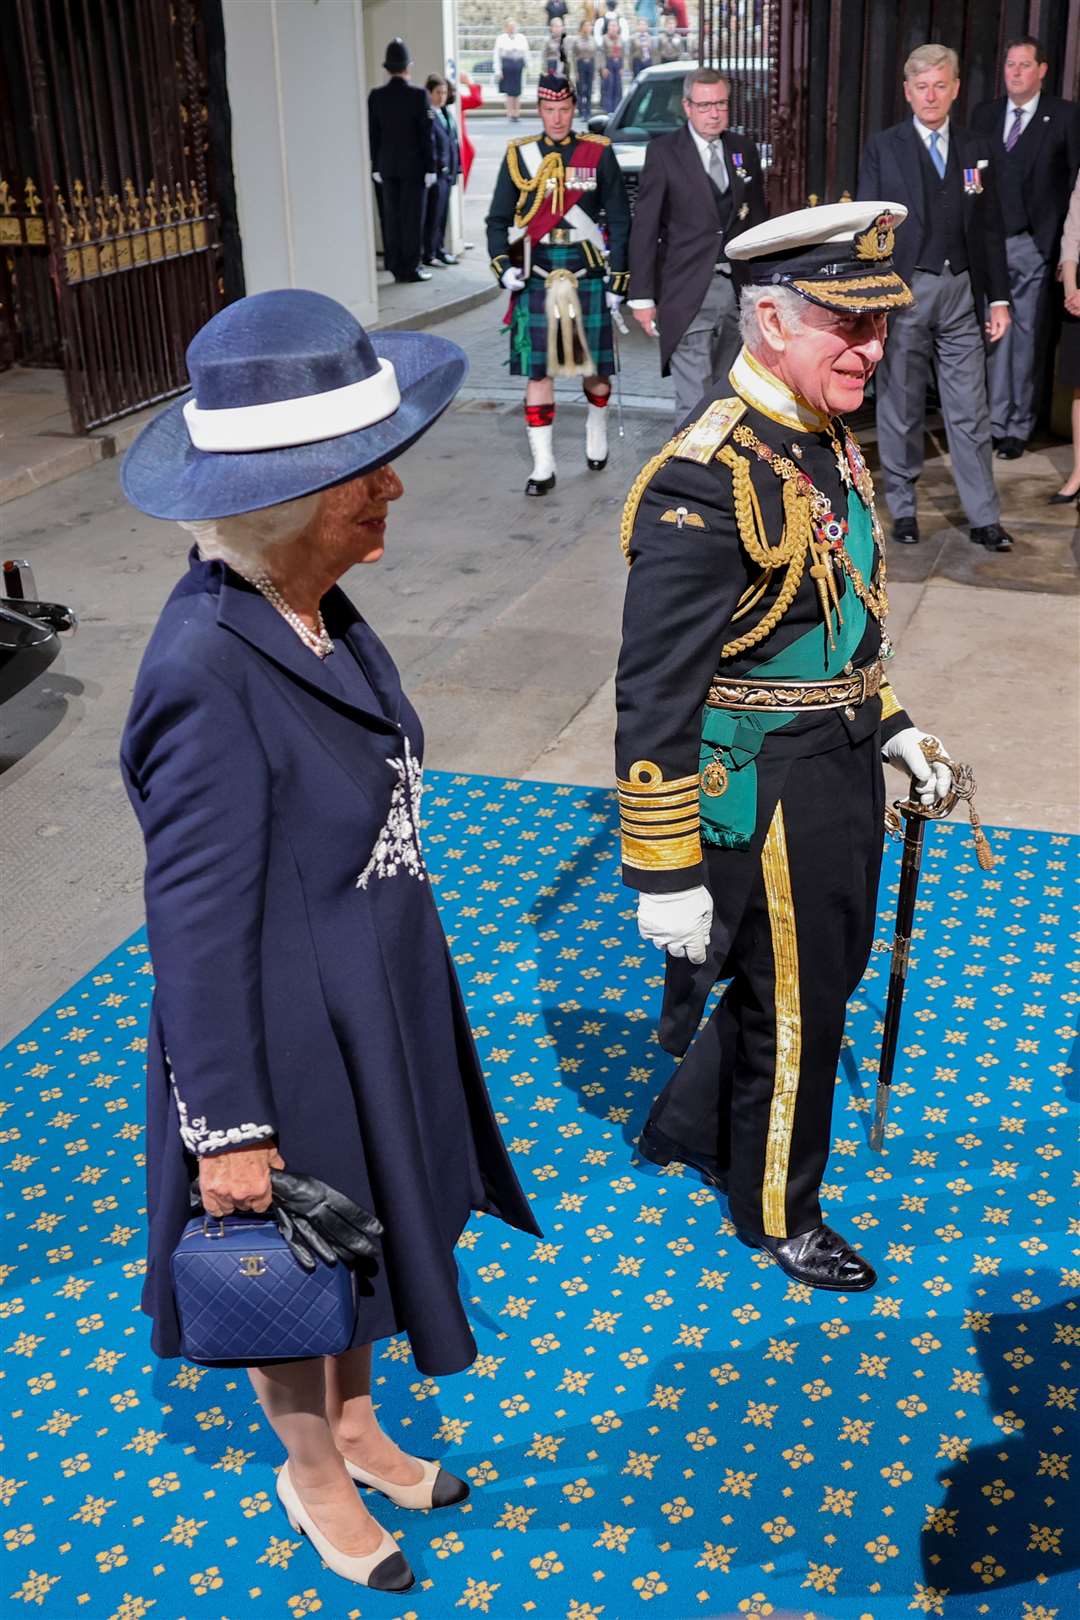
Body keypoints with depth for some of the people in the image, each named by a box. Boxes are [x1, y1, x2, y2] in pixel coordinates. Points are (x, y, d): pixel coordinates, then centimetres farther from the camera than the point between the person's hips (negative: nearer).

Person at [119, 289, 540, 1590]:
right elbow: (199, 921, -25)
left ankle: (359, 1435, 54)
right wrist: (228, 1129, -16)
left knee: (361, 1233, 28)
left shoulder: (309, 606, -7)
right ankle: (312, 1474, 49)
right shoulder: (208, 674, -32)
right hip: (289, 1040, -8)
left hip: (375, 1005, 8)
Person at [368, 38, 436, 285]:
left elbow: (373, 134, 3)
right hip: (413, 165, -3)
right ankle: (410, 268, 3)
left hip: (387, 165, 3)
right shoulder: (418, 94, -10)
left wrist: (375, 167, 9)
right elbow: (426, 134, -9)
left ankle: (396, 267, 12)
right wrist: (430, 167, -4)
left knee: (391, 217, 8)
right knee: (412, 216, 2)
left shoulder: (375, 96, -1)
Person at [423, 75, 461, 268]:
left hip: (448, 171, 8)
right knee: (434, 214, -3)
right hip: (437, 172, -8)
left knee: (442, 213, 14)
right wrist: (434, 168, -20)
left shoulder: (445, 113, 14)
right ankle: (429, 253, 3)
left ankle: (439, 248, 23)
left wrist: (456, 168, 12)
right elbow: (428, 145, -17)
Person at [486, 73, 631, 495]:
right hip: (534, 280, 1)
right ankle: (543, 466, 3)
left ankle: (596, 428, 38)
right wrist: (502, 265, -6)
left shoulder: (599, 154, 4)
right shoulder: (518, 156, 7)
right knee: (536, 372, -2)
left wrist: (617, 279, 0)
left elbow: (619, 220, 5)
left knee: (594, 367, 7)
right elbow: (498, 219, 9)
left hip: (588, 278, 0)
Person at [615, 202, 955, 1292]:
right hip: (767, 802, -9)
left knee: (829, 968, 24)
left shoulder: (828, 438, 4)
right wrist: (665, 876, -21)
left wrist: (890, 726, 14)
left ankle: (687, 1124, 46)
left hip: (840, 774, 9)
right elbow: (655, 699, -25)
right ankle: (777, 1212, 36)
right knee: (792, 1009, 10)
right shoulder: (705, 482, -26)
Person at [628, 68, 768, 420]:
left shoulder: (745, 150, 12)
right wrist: (642, 297, -8)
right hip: (689, 293, -5)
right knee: (695, 403, -9)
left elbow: (758, 219, 16)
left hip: (740, 288, 5)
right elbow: (644, 228, -4)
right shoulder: (663, 152, -2)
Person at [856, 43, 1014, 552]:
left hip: (962, 291, 2)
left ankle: (984, 517, 7)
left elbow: (990, 229, 11)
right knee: (901, 409, 6)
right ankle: (903, 509, 18)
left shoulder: (977, 150, 10)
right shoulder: (882, 148, 3)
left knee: (970, 412, 2)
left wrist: (999, 297, 6)